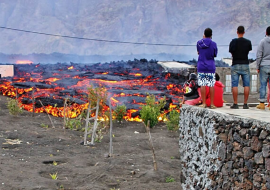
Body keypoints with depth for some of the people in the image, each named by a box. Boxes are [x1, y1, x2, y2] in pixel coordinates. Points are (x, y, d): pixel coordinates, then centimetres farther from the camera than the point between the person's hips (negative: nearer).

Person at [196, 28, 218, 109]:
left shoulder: (199, 43, -1)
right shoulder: (213, 44, -6)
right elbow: (215, 55, 5)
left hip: (201, 67, 1)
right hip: (210, 67, -1)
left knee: (202, 85, 3)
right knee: (211, 85, 3)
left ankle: (204, 103, 2)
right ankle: (212, 103, 4)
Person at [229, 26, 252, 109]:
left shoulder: (234, 41, -4)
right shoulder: (248, 42, 3)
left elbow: (231, 52, -3)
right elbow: (249, 50, 11)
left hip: (235, 65, -2)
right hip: (245, 65, 2)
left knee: (235, 85, -1)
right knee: (246, 85, 4)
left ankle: (235, 104, -4)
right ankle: (245, 104, 1)